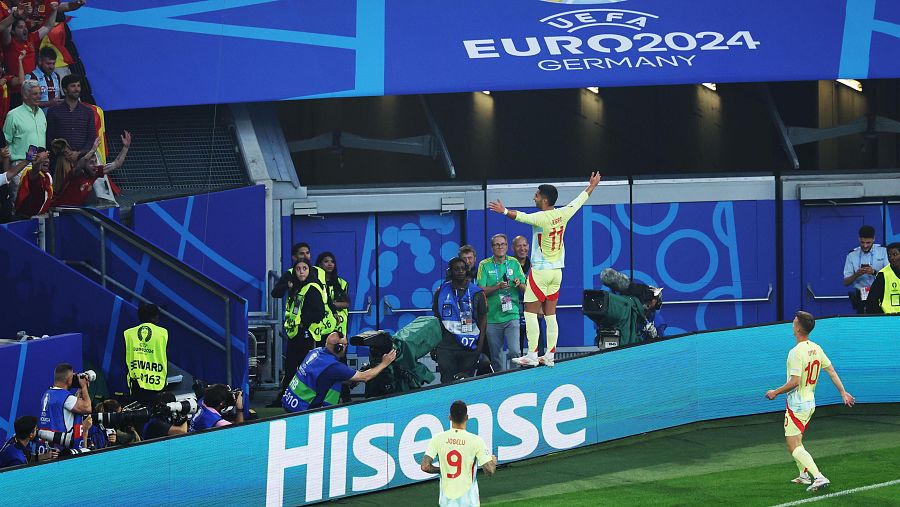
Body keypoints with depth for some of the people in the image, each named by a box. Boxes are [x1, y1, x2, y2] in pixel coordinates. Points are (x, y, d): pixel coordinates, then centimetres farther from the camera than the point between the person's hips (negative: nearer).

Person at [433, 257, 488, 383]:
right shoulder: (441, 292, 8)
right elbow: (436, 319, 12)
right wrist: (434, 344, 7)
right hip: (447, 344, 0)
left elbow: (483, 319, 6)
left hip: (470, 346, 0)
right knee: (447, 381, -7)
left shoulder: (476, 293, 6)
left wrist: (480, 344, -3)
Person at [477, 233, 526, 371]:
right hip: (492, 317, 0)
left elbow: (524, 289, 9)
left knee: (515, 351, -14)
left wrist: (519, 284, -14)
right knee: (495, 355, 5)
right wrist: (498, 287, -21)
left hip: (512, 315, 0)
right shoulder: (484, 265, 2)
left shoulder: (514, 263, 8)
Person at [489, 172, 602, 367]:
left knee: (530, 313, -4)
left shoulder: (541, 218, -16)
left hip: (540, 271, -7)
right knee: (550, 314, 8)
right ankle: (549, 356, 7)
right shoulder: (562, 214, 4)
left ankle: (532, 355, -8)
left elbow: (522, 217, -33)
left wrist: (504, 211, -42)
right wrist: (591, 186, 36)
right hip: (557, 272, 7)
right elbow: (578, 201, 21)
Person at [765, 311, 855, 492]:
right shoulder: (816, 349, 4)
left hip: (796, 405, -9)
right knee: (796, 441, 26)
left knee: (794, 447, -9)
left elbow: (794, 382, -26)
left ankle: (818, 477, -22)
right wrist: (843, 393, 16)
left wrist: (775, 392, -12)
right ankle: (804, 475, 31)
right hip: (810, 403, 9)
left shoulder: (796, 352, -22)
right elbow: (831, 371, 9)